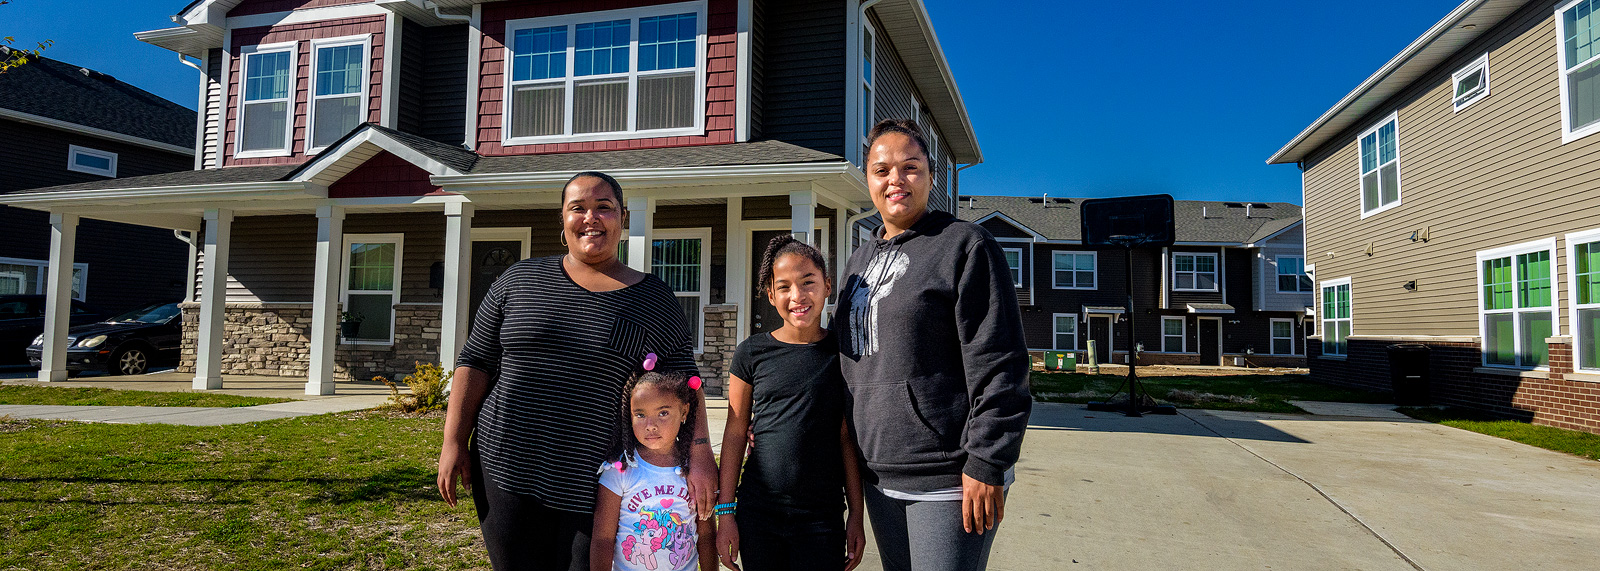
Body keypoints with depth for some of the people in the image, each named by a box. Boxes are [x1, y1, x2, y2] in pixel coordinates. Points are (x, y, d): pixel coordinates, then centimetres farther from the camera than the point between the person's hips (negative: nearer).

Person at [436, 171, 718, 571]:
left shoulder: (652, 299, 2)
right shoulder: (520, 280, 5)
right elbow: (476, 362, 7)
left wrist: (699, 452, -12)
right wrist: (453, 443, 1)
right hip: (507, 473, 2)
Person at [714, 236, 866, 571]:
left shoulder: (842, 355, 1)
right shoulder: (752, 354, 1)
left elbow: (848, 439, 3)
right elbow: (735, 434, 4)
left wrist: (856, 516, 2)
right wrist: (725, 512, 2)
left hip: (822, 518, 0)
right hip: (757, 513, 1)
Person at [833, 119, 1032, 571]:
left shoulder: (964, 245, -7)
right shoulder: (860, 261, 15)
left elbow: (998, 365, -13)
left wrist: (986, 464, -17)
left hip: (947, 482, -7)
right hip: (880, 478, 7)